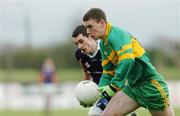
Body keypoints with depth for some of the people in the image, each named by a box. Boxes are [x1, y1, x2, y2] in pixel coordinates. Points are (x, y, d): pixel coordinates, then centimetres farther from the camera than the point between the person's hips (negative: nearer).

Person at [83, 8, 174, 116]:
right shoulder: (103, 44, 11)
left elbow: (127, 60, -33)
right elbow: (108, 72, 18)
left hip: (150, 83, -9)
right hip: (132, 86, 9)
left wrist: (113, 86, -31)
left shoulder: (116, 34, -18)